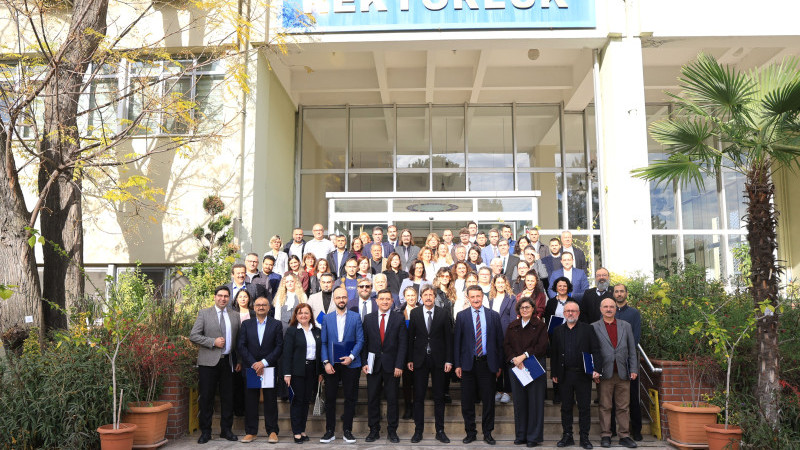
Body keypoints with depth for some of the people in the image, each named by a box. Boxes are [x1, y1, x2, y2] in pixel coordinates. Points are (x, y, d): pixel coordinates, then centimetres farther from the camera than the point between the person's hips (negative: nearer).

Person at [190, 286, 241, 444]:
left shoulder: (235, 315, 11)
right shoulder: (204, 313, 2)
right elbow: (193, 336, -4)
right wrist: (213, 342, -14)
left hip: (228, 361, 3)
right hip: (208, 362, -2)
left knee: (228, 397, 8)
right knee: (206, 397, 2)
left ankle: (226, 430, 20)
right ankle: (205, 431, 15)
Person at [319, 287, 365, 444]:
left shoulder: (355, 317, 3)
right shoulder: (327, 318, 7)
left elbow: (360, 340, 1)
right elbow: (323, 342, 6)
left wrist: (351, 357, -12)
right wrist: (326, 362, -5)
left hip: (350, 364, -1)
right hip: (331, 364, 1)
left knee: (350, 398, 4)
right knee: (330, 398, 4)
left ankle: (347, 430, 15)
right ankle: (329, 431, 15)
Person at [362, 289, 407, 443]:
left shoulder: (399, 318, 1)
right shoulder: (368, 318, 6)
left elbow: (402, 343, -2)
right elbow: (365, 342, 6)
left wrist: (399, 365, -9)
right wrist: (364, 363, -3)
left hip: (391, 365, -1)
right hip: (373, 365, 2)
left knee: (392, 399, 5)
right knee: (372, 399, 6)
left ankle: (392, 431, 16)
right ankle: (374, 430, 18)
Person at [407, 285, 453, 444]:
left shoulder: (443, 314, 0)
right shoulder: (415, 313, 3)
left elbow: (449, 338, 1)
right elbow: (411, 337, 3)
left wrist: (448, 360, -4)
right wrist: (410, 359, -1)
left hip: (438, 360, 0)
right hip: (420, 360, 1)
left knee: (439, 397, 7)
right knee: (418, 396, 5)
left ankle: (440, 431, 17)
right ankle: (418, 430, 15)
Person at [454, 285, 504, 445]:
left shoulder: (493, 316, 4)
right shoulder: (461, 316, 3)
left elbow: (499, 341, 6)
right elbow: (457, 341, 2)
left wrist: (499, 365, 2)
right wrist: (457, 364, -3)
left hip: (487, 364, 0)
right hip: (468, 364, 0)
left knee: (488, 401, 7)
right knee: (467, 401, 6)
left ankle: (487, 433, 20)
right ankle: (470, 432, 20)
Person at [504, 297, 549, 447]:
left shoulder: (539, 325, 1)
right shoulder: (512, 326, 12)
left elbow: (541, 346, -8)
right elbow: (506, 345, 6)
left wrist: (524, 356, -16)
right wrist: (514, 359, -10)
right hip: (517, 368, 3)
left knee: (535, 401, 0)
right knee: (519, 402, 6)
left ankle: (534, 436, 9)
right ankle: (520, 435, 16)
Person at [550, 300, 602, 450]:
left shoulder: (588, 329, 3)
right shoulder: (558, 330, 9)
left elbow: (596, 350, -2)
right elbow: (554, 353, 9)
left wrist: (596, 369, -14)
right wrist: (554, 373, 5)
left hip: (583, 375, -2)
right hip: (564, 375, 2)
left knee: (584, 407, 4)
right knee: (566, 407, 9)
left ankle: (584, 437, 14)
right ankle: (567, 436, 18)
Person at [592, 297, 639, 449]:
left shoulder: (626, 326, 12)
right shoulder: (594, 327, 4)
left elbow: (632, 350, 12)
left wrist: (633, 369, 4)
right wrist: (594, 371, -5)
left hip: (623, 373, 2)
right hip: (605, 373, -2)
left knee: (623, 407, 6)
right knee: (605, 407, 3)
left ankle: (624, 436, 14)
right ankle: (605, 436, 11)